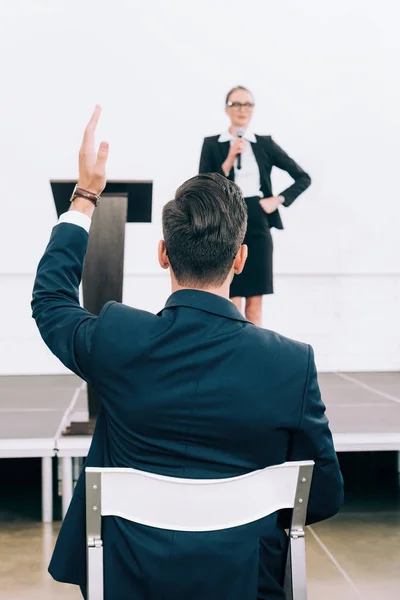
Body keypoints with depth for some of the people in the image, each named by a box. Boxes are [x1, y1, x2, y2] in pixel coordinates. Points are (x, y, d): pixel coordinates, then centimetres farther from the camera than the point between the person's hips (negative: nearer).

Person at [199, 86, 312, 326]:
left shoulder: (265, 143, 8)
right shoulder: (212, 144, 4)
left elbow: (303, 178, 10)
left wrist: (279, 199, -2)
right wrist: (230, 159, -12)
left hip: (258, 227, 2)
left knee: (255, 302, 5)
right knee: (232, 302, -3)